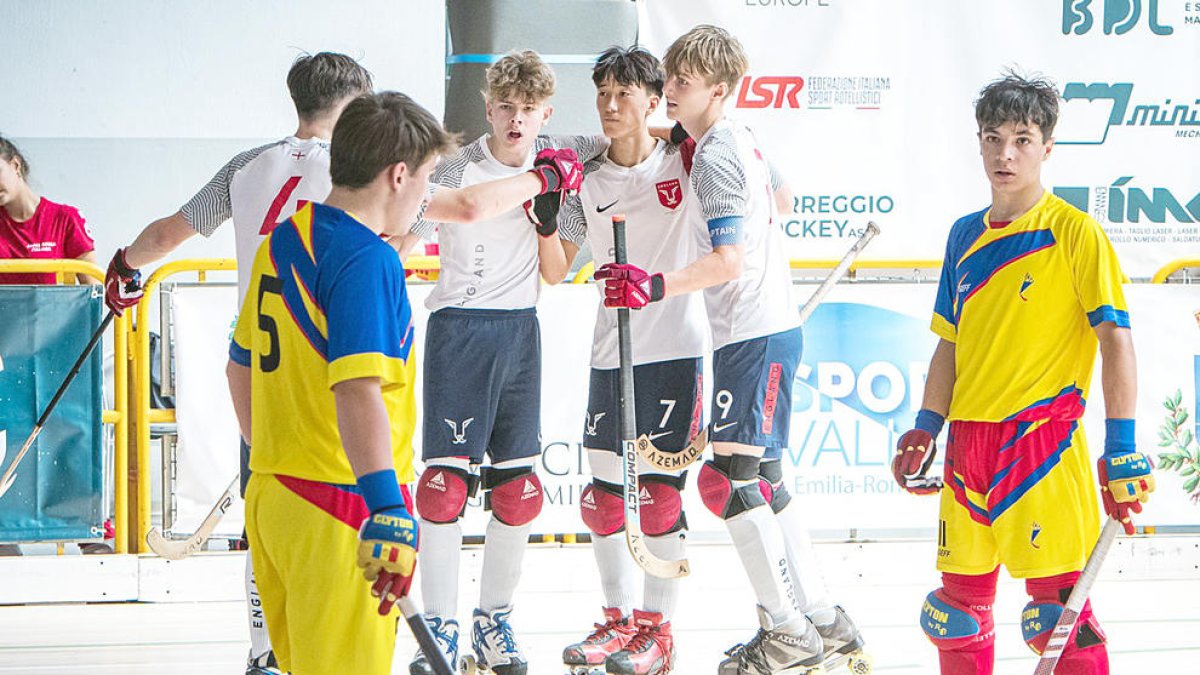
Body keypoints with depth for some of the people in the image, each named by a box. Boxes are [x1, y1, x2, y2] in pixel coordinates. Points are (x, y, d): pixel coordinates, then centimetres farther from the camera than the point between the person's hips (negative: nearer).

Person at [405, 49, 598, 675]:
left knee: (518, 485, 6)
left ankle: (493, 621, 19)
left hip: (520, 331, 5)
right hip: (459, 330, -5)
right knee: (446, 478, -10)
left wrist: (548, 216, -8)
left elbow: (554, 274, 8)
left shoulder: (554, 161, 5)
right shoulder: (457, 172, -10)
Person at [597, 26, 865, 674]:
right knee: (760, 483, 13)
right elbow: (776, 199, 35)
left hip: (756, 336, -11)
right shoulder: (740, 142, 15)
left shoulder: (715, 157, -14)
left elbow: (729, 259, -23)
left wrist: (658, 285, -30)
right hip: (765, 327, 11)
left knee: (730, 478, -13)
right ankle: (820, 621, 17)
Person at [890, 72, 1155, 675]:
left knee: (1056, 600, -11)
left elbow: (1116, 340, -9)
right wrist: (925, 430, 13)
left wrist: (1121, 449, -15)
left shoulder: (1074, 231, -6)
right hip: (969, 440, 6)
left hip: (1042, 437, -6)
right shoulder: (965, 236, 13)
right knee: (962, 596, 11)